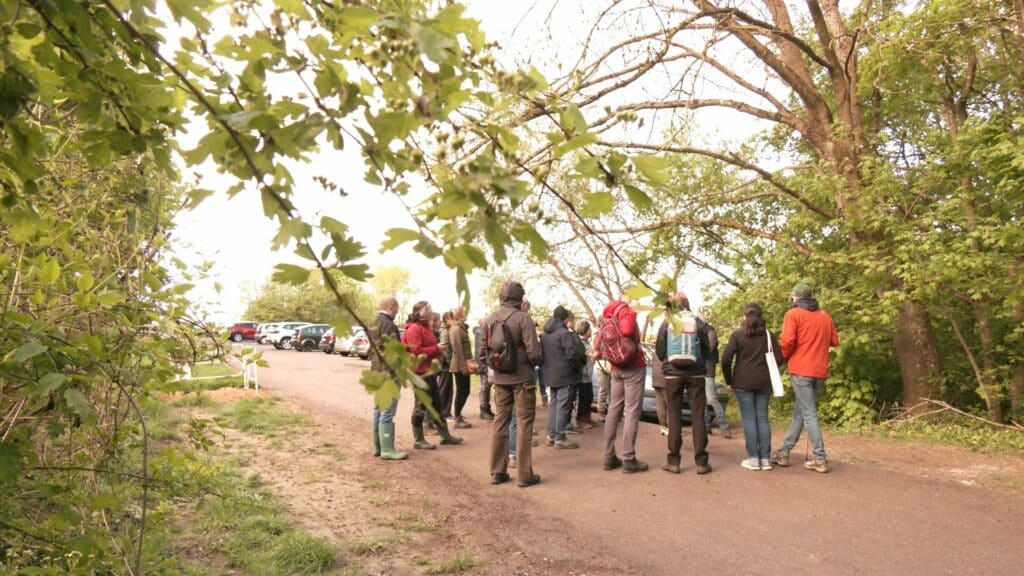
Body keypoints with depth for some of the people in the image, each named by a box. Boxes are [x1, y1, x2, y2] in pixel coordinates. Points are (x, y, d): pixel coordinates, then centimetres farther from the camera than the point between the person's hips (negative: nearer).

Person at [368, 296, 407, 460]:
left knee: (378, 410, 13)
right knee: (387, 412, -8)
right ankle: (387, 449, -6)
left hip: (377, 372, 10)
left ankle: (377, 447, 19)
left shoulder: (373, 324, 15)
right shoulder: (389, 325, -16)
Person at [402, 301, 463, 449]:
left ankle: (445, 435, 23)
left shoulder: (426, 327, 18)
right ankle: (419, 440, 6)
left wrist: (436, 354, 13)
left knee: (436, 404, 15)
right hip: (420, 372, -10)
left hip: (429, 372, 10)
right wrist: (437, 349, -18)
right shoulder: (414, 329, -14)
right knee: (421, 405, -3)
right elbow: (417, 351, -22)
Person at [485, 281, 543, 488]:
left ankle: (497, 471, 17)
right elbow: (533, 352, -18)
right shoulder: (522, 318, -14)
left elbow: (483, 350, 6)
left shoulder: (490, 319, 2)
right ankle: (525, 474, 6)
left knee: (500, 420, 13)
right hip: (522, 377, -5)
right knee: (524, 423, 3)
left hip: (499, 378, 5)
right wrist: (534, 363, 2)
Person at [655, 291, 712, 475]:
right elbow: (707, 350, 4)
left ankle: (673, 461, 6)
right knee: (697, 416, 5)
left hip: (673, 374, 0)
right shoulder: (698, 321, -1)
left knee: (674, 416, 6)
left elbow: (659, 351, 2)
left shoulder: (667, 322, -2)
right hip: (696, 373, 0)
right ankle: (701, 462, 6)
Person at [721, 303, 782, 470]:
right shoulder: (769, 335, 5)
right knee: (763, 418, 7)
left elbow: (726, 359, -10)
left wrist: (729, 381, 0)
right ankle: (765, 458, 7)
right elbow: (779, 359, 2)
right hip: (764, 383, 3)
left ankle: (753, 458, -1)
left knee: (749, 419, 0)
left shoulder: (737, 334, -3)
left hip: (743, 383, -3)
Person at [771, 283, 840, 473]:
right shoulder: (825, 316, 13)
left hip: (801, 370, -6)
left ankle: (820, 459, -6)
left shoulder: (793, 314, -5)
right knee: (799, 412, 14)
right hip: (820, 371, 6)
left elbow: (787, 341, -15)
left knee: (809, 414, -4)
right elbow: (835, 341, 15)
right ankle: (784, 452, 20)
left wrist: (783, 357, 2)